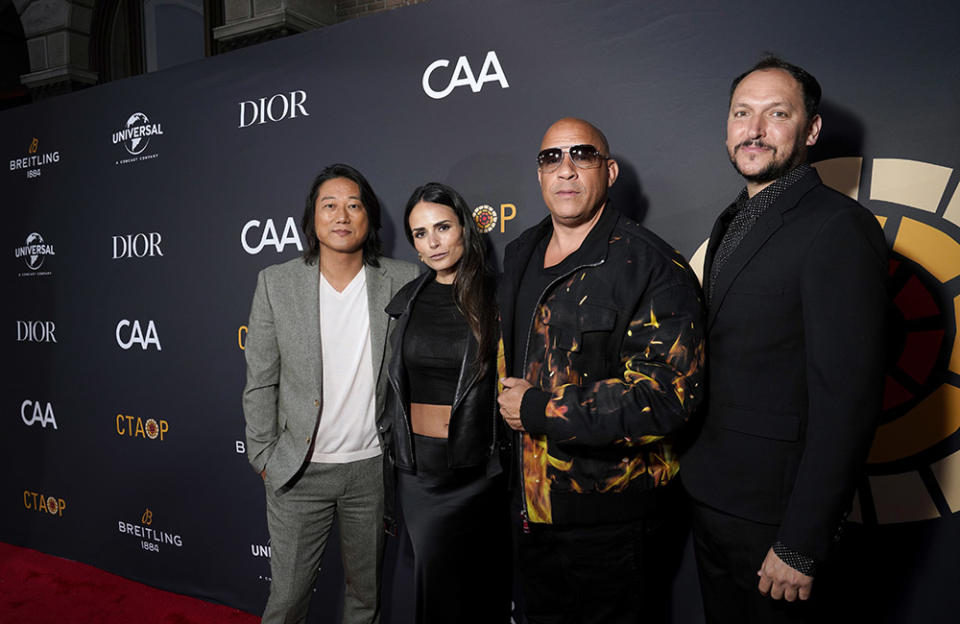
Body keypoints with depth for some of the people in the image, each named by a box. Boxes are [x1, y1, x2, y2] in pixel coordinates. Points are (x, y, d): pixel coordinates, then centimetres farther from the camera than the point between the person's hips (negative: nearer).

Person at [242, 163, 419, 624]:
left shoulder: (403, 282, -4)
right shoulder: (276, 282, -4)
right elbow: (260, 382, 0)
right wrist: (263, 456, -1)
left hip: (372, 466, 1)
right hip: (298, 469, 0)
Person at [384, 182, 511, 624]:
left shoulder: (495, 297, -8)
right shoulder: (408, 301, 5)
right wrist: (393, 442, 15)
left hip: (477, 468, -3)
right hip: (416, 467, 3)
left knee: (482, 587, 9)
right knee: (434, 575, 12)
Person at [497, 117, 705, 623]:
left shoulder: (652, 268, -17)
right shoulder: (520, 255, 7)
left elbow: (668, 396, -25)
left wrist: (541, 410, -22)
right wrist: (508, 400, 9)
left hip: (612, 520, -6)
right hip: (533, 509, 7)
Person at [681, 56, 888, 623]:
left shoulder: (839, 227, -17)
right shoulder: (732, 223, 10)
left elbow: (847, 401, -22)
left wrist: (800, 546, -20)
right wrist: (699, 476, 11)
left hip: (774, 508, -8)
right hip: (710, 496, 8)